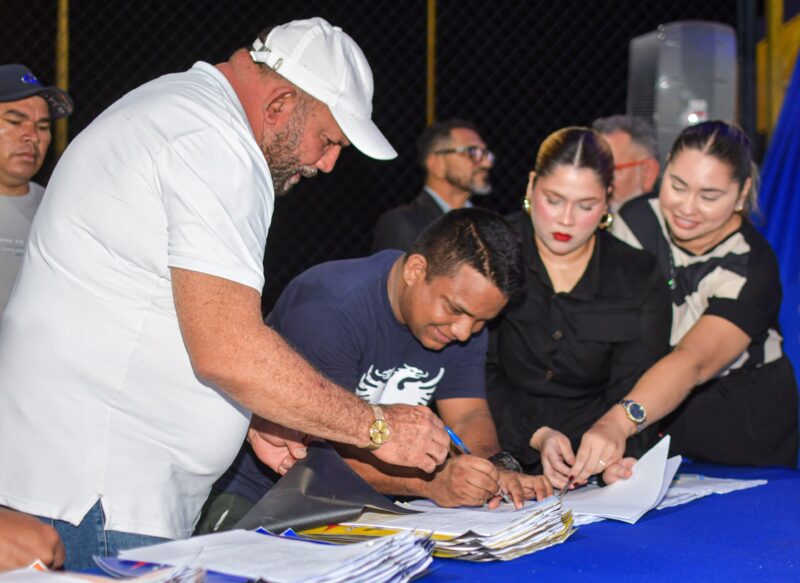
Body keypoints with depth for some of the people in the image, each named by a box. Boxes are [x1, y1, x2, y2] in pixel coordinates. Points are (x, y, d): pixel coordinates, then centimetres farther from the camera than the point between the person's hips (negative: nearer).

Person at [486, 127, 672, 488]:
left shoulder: (640, 281, 3)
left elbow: (632, 389, -3)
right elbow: (481, 373, -6)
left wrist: (620, 454, -25)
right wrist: (536, 435, -22)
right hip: (497, 461, -2)